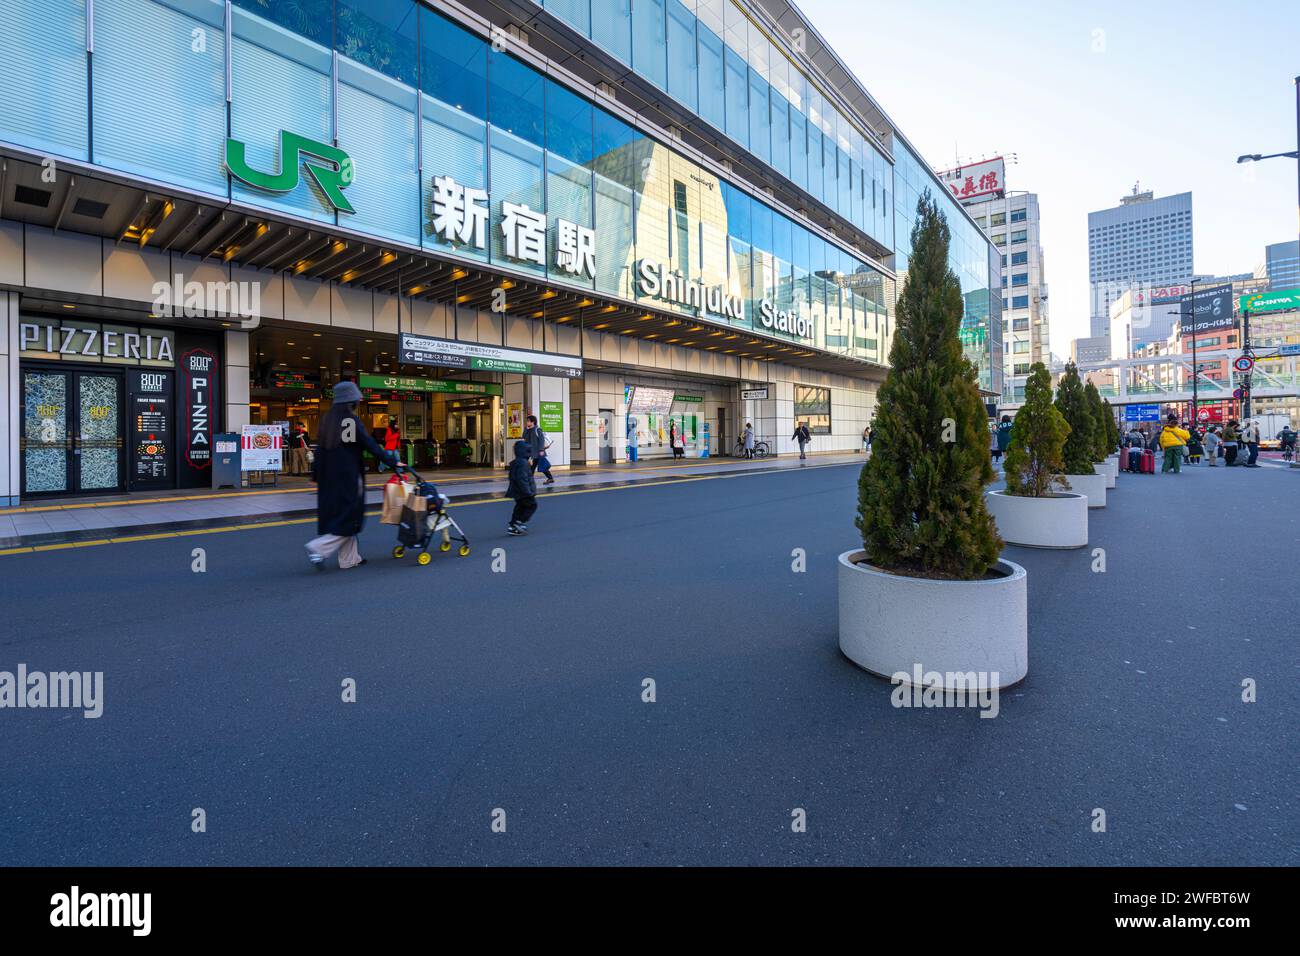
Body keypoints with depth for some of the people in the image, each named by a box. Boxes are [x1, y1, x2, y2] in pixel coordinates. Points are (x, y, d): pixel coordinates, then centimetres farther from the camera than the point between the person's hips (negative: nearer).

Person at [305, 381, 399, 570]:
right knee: (348, 518, 3)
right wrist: (392, 461, -7)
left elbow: (320, 449, 10)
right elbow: (371, 446, -14)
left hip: (328, 479, 8)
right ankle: (319, 547, -8)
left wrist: (316, 474, 15)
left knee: (334, 515, 12)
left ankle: (350, 558, 19)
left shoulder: (327, 420, 8)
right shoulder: (351, 421, -12)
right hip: (348, 478, -8)